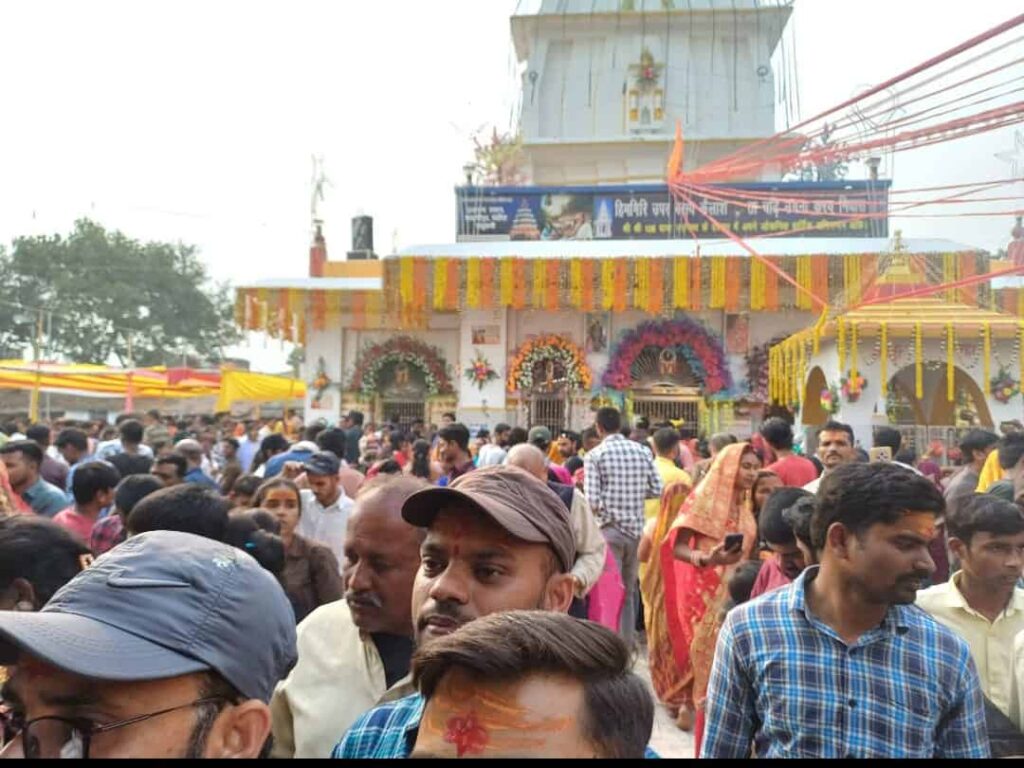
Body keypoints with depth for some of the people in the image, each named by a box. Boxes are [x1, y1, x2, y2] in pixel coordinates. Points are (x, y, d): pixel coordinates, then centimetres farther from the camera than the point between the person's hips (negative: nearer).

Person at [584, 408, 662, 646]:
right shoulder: (642, 451, 2)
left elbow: (592, 500, -15)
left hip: (610, 528, -4)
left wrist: (605, 504, 7)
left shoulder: (595, 455, -9)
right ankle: (628, 642, 23)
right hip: (636, 528, 4)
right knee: (629, 590, 16)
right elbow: (657, 490, 3)